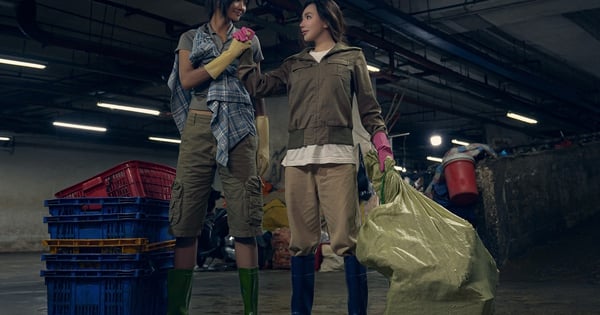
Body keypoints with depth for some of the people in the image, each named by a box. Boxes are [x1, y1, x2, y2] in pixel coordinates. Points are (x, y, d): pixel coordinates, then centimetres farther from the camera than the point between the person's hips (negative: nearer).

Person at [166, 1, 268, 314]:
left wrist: (264, 142, 7)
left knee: (245, 222, -6)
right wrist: (229, 55, -2)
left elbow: (258, 92, 16)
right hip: (199, 128, 0)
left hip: (239, 131, 1)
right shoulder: (191, 38, 16)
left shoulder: (250, 40, 19)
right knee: (185, 220, -6)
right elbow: (187, 80, 1)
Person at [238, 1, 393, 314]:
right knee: (301, 241, 2)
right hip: (297, 157, 4)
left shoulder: (352, 58, 16)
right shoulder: (294, 64, 24)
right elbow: (258, 86, 17)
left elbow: (369, 108, 9)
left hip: (337, 155, -3)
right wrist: (243, 53, 16)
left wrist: (382, 142, -5)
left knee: (345, 238, -12)